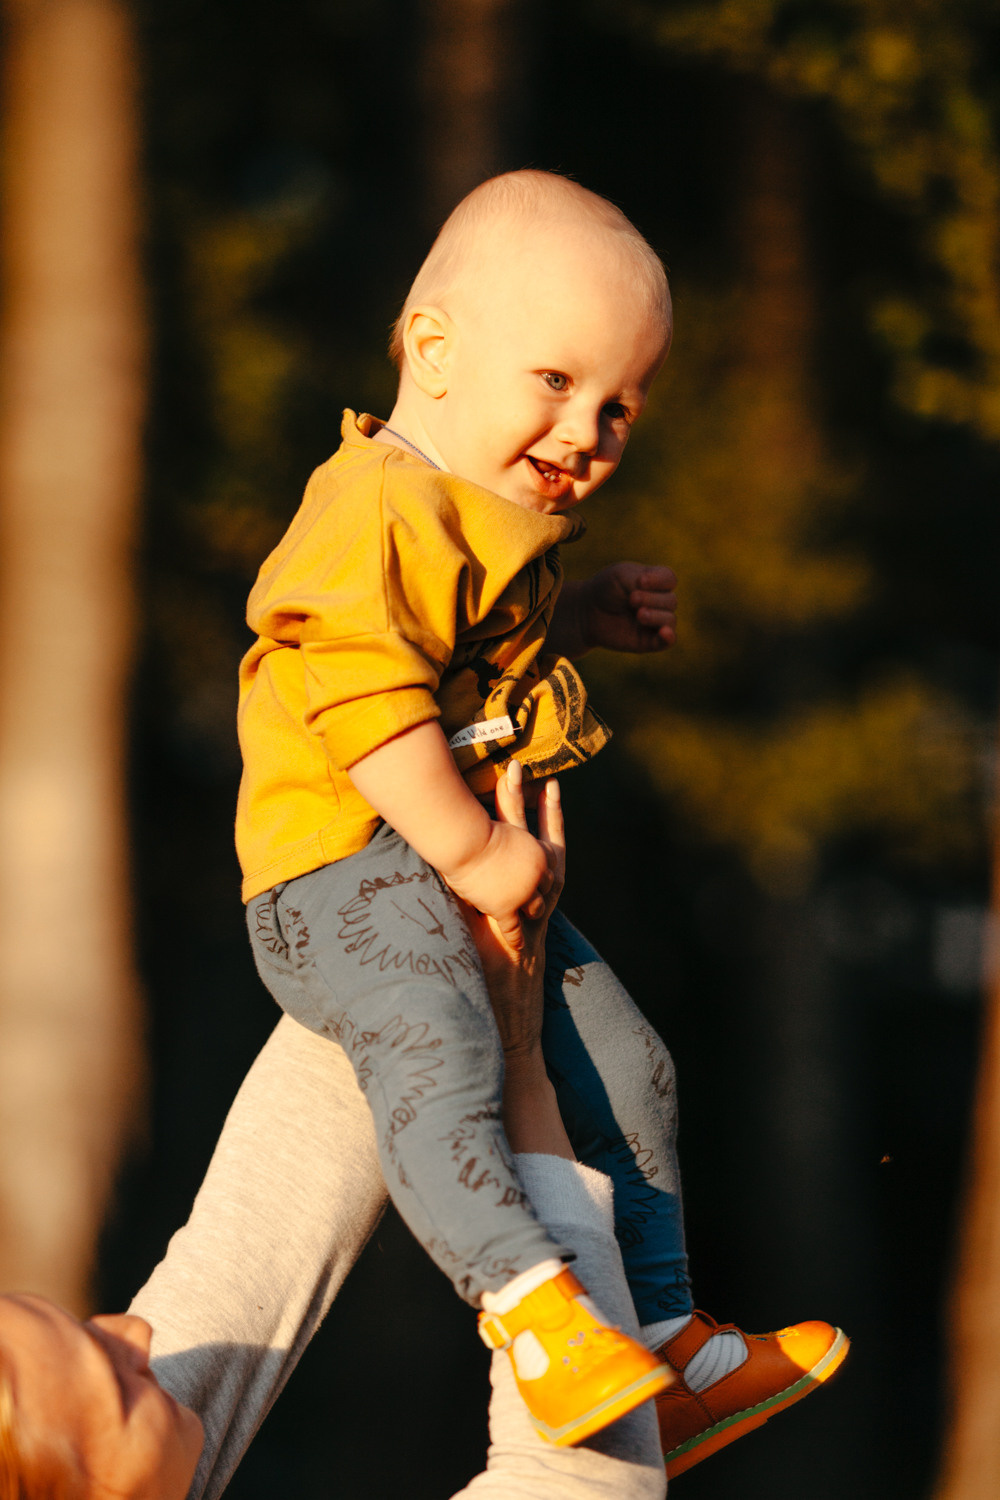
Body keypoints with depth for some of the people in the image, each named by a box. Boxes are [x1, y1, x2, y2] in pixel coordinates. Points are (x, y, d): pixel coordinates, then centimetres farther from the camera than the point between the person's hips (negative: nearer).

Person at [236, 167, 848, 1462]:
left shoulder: (495, 521, 18)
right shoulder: (382, 511, -17)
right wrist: (469, 849, -24)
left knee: (625, 1067, 12)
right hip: (349, 868, -11)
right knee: (436, 1053, -35)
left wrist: (591, 613, 19)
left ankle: (669, 1339, 19)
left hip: (478, 871, 11)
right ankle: (532, 1307, -49)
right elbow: (364, 697, -26)